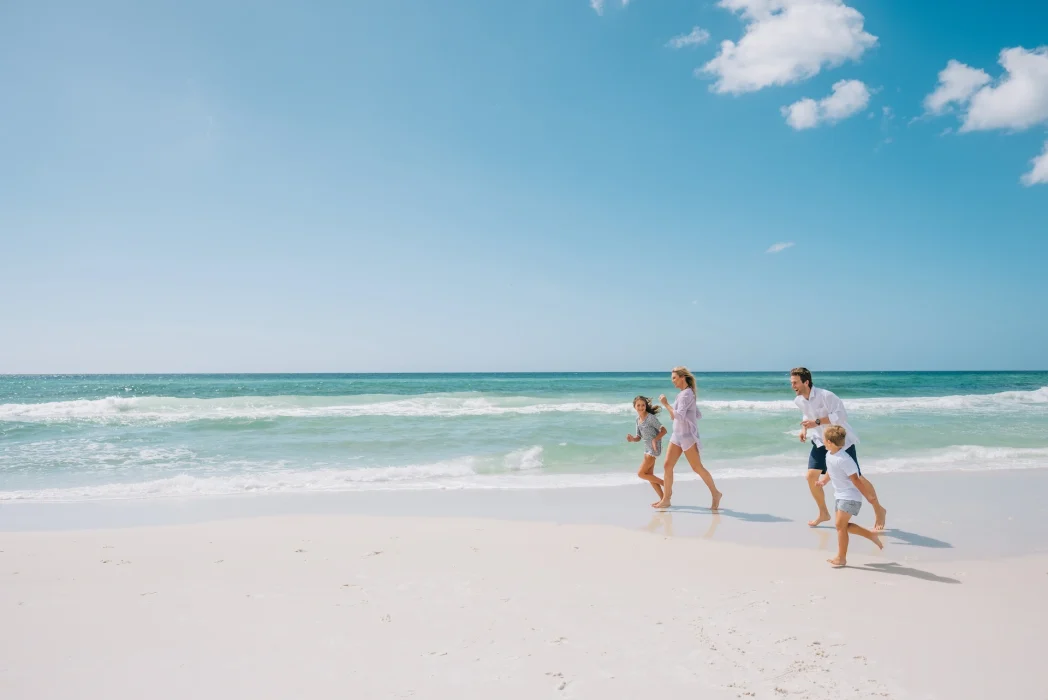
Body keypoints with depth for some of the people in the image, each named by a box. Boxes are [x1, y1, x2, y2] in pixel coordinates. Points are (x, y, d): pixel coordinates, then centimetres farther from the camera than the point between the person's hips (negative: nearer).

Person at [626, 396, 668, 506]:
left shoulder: (650, 417, -15)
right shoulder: (638, 419, 8)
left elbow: (663, 430, -16)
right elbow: (639, 437, 11)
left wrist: (655, 439, -28)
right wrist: (632, 439, -9)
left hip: (654, 448, -9)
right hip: (647, 448, 9)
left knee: (641, 473, -8)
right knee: (649, 475, 9)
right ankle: (662, 498, 16)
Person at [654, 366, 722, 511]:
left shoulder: (686, 394, -15)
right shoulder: (684, 394, 13)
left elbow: (679, 417, -26)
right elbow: (699, 415, 18)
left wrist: (666, 404, -21)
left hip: (688, 435, -9)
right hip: (677, 435, 9)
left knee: (697, 468, 1)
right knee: (667, 466, 3)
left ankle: (715, 494, 17)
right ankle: (666, 499, 6)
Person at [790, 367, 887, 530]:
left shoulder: (825, 396, -27)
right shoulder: (799, 401, -3)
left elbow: (841, 415, -30)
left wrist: (817, 422, -33)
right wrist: (804, 428, -3)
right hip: (820, 442, 6)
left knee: (856, 478, -1)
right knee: (811, 476, -2)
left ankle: (879, 511, 22)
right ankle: (823, 513, 18)